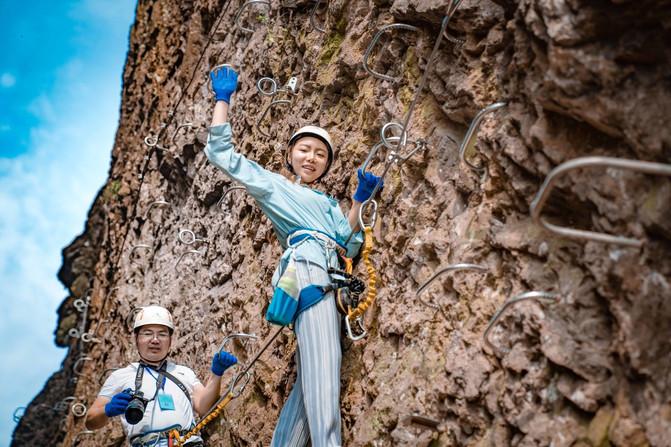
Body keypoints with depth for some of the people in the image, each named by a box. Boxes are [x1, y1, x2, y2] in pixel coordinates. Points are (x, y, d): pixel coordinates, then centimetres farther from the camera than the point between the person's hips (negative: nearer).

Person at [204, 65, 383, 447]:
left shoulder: (329, 204, 33)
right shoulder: (270, 184, 21)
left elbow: (349, 247, 18)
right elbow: (222, 152, 16)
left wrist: (360, 201, 9)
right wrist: (224, 98, 15)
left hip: (331, 282, 7)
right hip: (307, 268, -7)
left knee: (311, 380, -2)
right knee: (323, 372, -24)